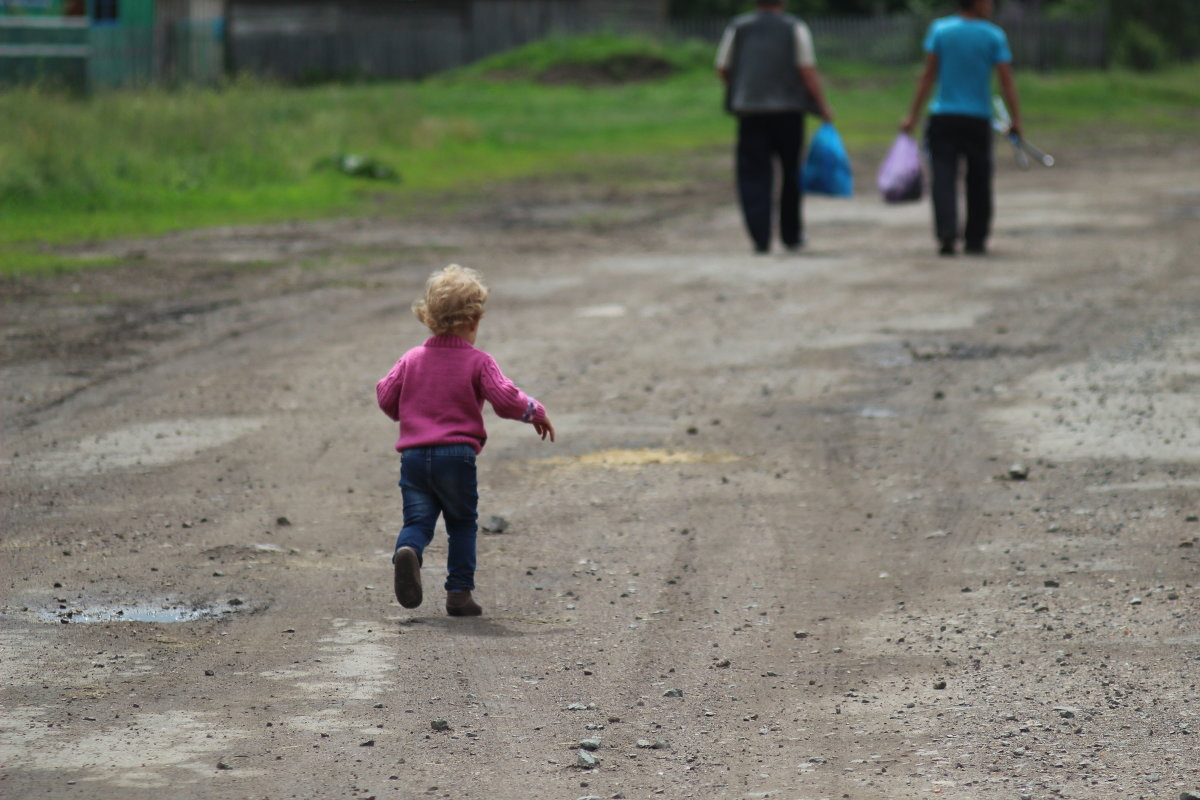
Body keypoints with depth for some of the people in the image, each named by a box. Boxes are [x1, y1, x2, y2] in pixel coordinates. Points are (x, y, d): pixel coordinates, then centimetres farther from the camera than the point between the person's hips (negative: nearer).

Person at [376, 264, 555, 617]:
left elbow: (385, 396, 9)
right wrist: (536, 412, 7)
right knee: (462, 523, 13)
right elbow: (505, 399, -10)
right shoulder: (478, 362, -2)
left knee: (418, 519, 3)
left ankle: (408, 551, -31)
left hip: (413, 455, 2)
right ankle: (459, 592, 8)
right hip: (457, 455, -2)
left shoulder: (411, 359, 8)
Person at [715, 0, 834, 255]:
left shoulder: (738, 27, 6)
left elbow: (722, 69, 8)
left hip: (749, 110, 1)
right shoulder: (795, 28, 1)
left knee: (754, 175, 0)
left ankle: (761, 238, -12)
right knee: (791, 172, 13)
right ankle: (791, 235, 18)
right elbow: (808, 70, -6)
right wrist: (823, 106, 0)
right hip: (788, 109, -1)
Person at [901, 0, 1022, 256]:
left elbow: (928, 75, -1)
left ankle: (946, 233, -22)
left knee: (943, 178, -4)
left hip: (943, 119, 0)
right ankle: (975, 240, 16)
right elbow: (1006, 81, -6)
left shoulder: (939, 30, 0)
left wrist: (913, 115, 3)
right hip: (978, 120, 0)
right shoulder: (994, 36, -3)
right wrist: (1016, 120, 0)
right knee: (978, 182, 11)